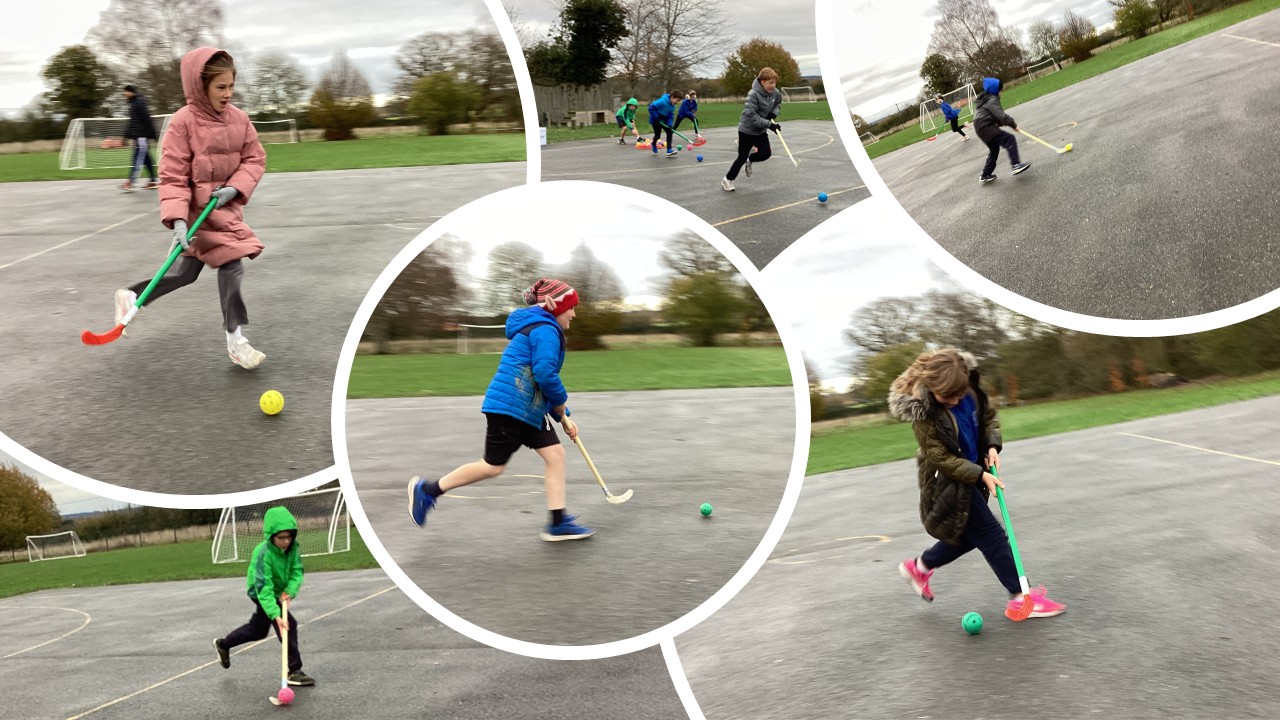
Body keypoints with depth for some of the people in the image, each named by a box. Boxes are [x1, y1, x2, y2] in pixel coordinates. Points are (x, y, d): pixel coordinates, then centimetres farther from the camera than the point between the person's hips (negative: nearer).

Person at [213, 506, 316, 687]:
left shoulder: (292, 546, -16)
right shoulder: (263, 554, -35)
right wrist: (276, 615, -48)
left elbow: (297, 571, -12)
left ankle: (223, 644, 48)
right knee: (288, 624, -22)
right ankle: (294, 672, -15)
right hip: (260, 592, -8)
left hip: (279, 591, 8)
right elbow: (264, 589, -39)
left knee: (258, 630, 24)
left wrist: (290, 591, -31)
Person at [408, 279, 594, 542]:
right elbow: (545, 374, -25)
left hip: (529, 409, 10)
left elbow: (541, 374, 21)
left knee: (555, 454, 4)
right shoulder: (545, 330, -15)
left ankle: (558, 523, 5)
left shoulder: (540, 328, 19)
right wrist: (561, 402, -7)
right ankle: (427, 489, 13)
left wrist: (563, 417, 18)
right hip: (510, 408, -10)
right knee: (493, 466, 0)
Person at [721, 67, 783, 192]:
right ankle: (727, 179, 21)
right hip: (747, 130, -6)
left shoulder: (776, 93, -9)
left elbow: (778, 103, 13)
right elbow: (751, 116, -32)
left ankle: (749, 161, 28)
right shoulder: (753, 94, -29)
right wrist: (769, 125, -33)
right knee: (742, 157, 0)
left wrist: (774, 113, -9)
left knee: (766, 153, -6)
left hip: (760, 131, 6)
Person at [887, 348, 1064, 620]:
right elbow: (941, 458, -22)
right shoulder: (923, 412, -26)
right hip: (947, 481, -8)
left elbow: (989, 416, 9)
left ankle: (918, 567, 37)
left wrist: (993, 445, -9)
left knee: (968, 534, 18)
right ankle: (1020, 598, 3)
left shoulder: (969, 388, -8)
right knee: (992, 536, -6)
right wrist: (981, 475, -24)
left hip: (972, 473, 8)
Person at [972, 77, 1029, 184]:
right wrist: (1013, 124, -8)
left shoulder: (985, 99, 17)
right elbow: (1001, 116, -19)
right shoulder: (992, 100, -14)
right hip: (986, 128, -10)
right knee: (1010, 139, -14)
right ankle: (1016, 165, -22)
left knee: (994, 149, 23)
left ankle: (986, 175, 29)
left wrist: (999, 122, 4)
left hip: (981, 128, 10)